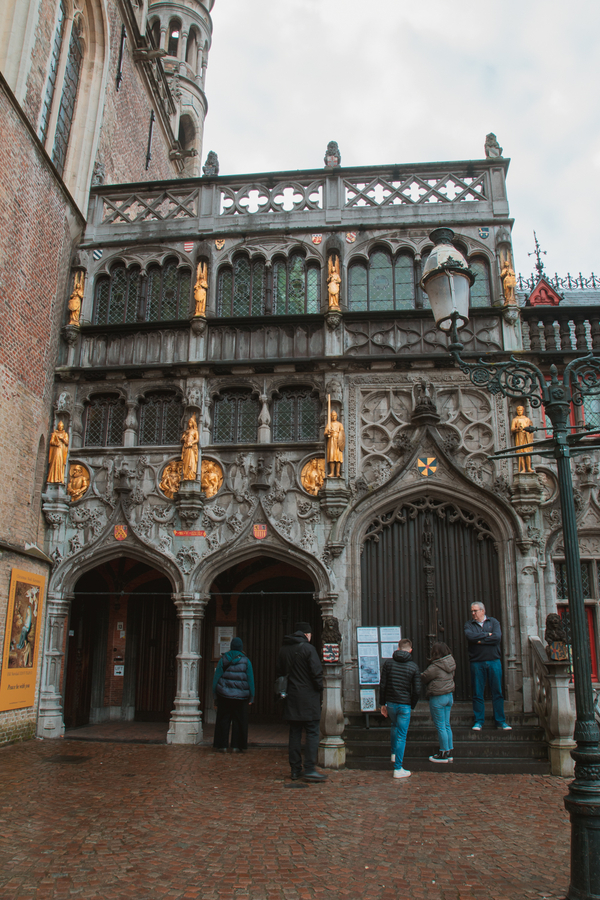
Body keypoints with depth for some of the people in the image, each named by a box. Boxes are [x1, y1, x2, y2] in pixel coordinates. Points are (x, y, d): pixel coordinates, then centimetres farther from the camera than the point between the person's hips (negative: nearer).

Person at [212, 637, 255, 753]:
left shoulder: (223, 659, 1)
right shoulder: (246, 661, 0)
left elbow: (216, 678, 1)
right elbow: (250, 680, 0)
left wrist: (215, 695, 6)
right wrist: (251, 698, 4)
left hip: (224, 695, 1)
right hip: (241, 696, -1)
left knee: (223, 721, 9)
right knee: (239, 721, 7)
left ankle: (222, 745, 11)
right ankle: (236, 746, 8)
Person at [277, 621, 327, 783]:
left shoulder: (283, 649, 10)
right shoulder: (307, 648, -10)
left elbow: (280, 671, 16)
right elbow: (317, 671, -14)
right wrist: (319, 688, 0)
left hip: (291, 697, 6)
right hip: (308, 698, -6)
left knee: (294, 733, 10)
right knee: (312, 733, -1)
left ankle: (295, 770, 12)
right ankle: (309, 769, -4)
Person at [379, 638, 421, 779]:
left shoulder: (388, 663, -2)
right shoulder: (413, 666, -6)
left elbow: (382, 685, -2)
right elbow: (417, 690, -7)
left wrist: (383, 704, 7)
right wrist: (412, 706, 6)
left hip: (390, 703, 2)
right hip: (405, 705, -2)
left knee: (394, 726, 29)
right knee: (401, 736, 3)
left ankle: (394, 754, 34)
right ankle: (398, 769, 5)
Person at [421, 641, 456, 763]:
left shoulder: (435, 667, -20)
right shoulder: (451, 664, 2)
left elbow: (423, 678, -8)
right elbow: (451, 677, 10)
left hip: (437, 698, -8)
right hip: (449, 695, 8)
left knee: (440, 726, 3)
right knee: (446, 725, 15)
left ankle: (444, 754, 11)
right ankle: (449, 752, 21)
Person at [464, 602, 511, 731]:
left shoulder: (493, 622, 8)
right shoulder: (469, 625, 8)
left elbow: (498, 637, -9)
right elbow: (470, 637, -12)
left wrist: (480, 640, -7)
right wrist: (487, 635, -7)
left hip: (494, 661, 0)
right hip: (476, 662, 0)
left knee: (497, 692, 3)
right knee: (477, 694, 2)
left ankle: (500, 721, 13)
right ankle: (479, 721, 11)